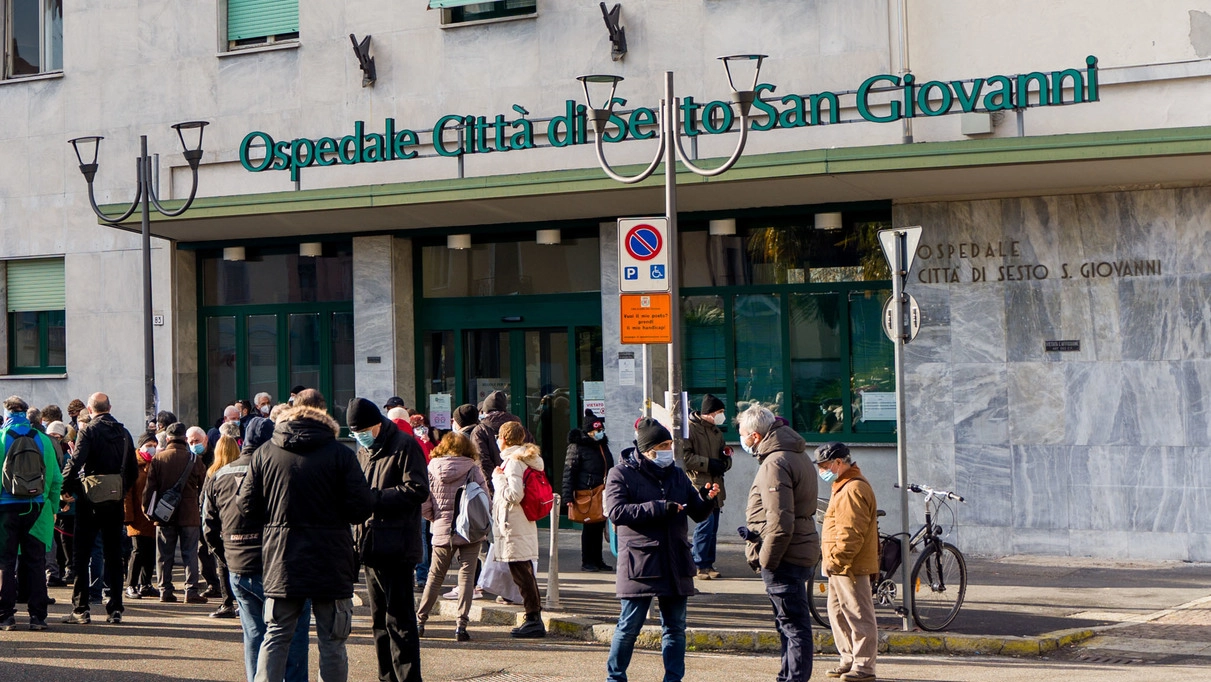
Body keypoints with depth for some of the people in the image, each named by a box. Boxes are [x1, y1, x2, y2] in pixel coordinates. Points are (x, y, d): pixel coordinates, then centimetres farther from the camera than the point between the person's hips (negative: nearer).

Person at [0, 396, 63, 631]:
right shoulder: (43, 440, 4)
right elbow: (56, 478, 3)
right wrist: (53, 507, 11)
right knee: (36, 563, 6)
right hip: (36, 508, 2)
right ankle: (37, 616, 4)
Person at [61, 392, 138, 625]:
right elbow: (134, 471, 10)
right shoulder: (124, 433, 7)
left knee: (81, 555, 2)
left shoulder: (89, 431, -9)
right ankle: (115, 609, 8)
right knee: (113, 555, 9)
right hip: (115, 503, 5)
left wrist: (66, 489, -6)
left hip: (90, 502, -4)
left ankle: (80, 609, 0)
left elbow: (75, 463, -19)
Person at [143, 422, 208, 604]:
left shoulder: (158, 458, -2)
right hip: (189, 514, -1)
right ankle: (191, 591, -2)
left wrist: (146, 507, 9)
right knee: (190, 554, 2)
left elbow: (150, 486, -1)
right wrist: (202, 509, 19)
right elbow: (204, 486, 5)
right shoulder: (194, 459, -3)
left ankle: (165, 590, 8)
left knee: (164, 555, 8)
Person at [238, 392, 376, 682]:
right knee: (332, 642, 5)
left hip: (281, 561, 2)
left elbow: (246, 506, 0)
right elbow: (361, 508, -10)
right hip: (331, 563, -2)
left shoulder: (265, 452, 1)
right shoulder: (340, 454, -6)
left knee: (275, 637, 10)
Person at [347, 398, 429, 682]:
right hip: (371, 547, 9)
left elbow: (418, 490, -18)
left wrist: (374, 497, -20)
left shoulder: (405, 446, -9)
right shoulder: (363, 450, 17)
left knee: (399, 621, -8)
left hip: (397, 548, -9)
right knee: (380, 619, 14)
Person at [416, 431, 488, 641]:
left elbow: (423, 505, -2)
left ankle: (419, 621, 16)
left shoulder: (432, 468, 1)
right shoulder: (473, 468, -4)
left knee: (435, 576, 14)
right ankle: (461, 625, -5)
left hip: (442, 531, 2)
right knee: (466, 576, 1)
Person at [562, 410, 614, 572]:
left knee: (600, 527, 9)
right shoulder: (577, 447, -7)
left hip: (603, 493, 7)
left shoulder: (603, 445, 16)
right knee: (589, 527, -2)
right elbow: (569, 472, -9)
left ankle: (598, 560, 17)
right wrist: (568, 496, -14)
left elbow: (610, 468, 23)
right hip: (587, 493, -7)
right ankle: (586, 562, 6)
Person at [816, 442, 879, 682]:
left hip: (850, 567, -11)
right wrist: (831, 560, 20)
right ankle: (849, 660, 23)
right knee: (838, 613, 16)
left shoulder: (854, 489, -17)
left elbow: (851, 533, -23)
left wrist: (836, 560, -20)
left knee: (859, 617, -6)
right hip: (840, 566, 11)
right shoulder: (844, 486, 18)